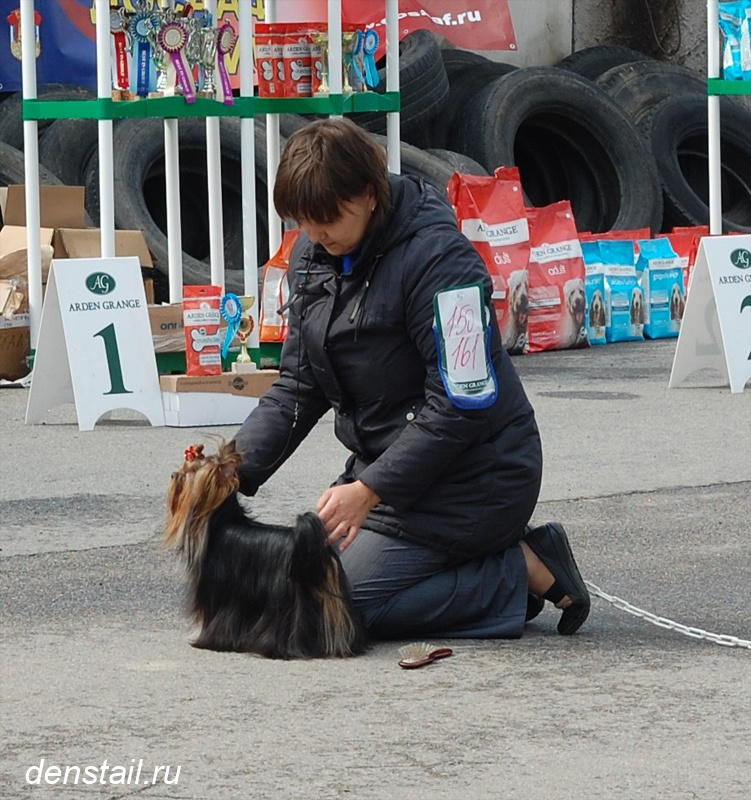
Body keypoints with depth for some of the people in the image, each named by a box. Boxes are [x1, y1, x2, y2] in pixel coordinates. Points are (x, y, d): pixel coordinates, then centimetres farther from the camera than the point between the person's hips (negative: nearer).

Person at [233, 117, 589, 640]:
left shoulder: (438, 259, -22)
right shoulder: (314, 255, 3)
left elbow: (463, 405, -23)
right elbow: (298, 388, 7)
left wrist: (369, 491, -27)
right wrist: (237, 468, -9)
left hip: (470, 477, -9)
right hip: (387, 465, 9)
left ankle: (526, 573, -4)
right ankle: (504, 560, 9)